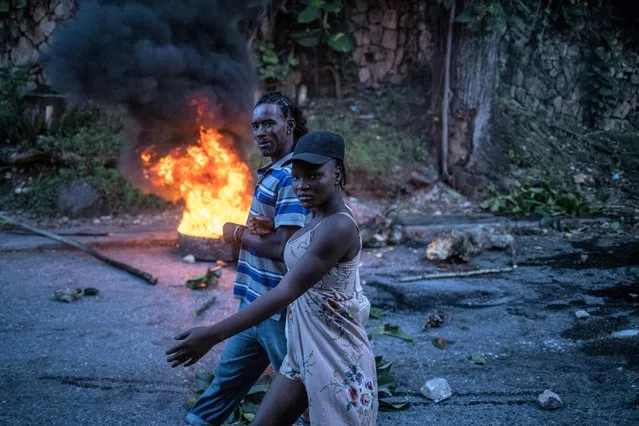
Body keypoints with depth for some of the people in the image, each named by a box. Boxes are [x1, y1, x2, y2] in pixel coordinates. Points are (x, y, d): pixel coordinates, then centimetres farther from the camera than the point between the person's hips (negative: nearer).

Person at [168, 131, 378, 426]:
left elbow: (287, 291, -29)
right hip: (301, 352, 9)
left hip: (336, 358, -9)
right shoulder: (317, 221, 8)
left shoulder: (339, 227, -23)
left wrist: (213, 335, -32)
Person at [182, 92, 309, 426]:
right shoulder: (271, 173, 11)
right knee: (227, 378, 22)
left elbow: (283, 246, -24)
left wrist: (238, 233, -9)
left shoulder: (291, 176, -19)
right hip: (255, 302, 9)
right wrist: (254, 229, -2)